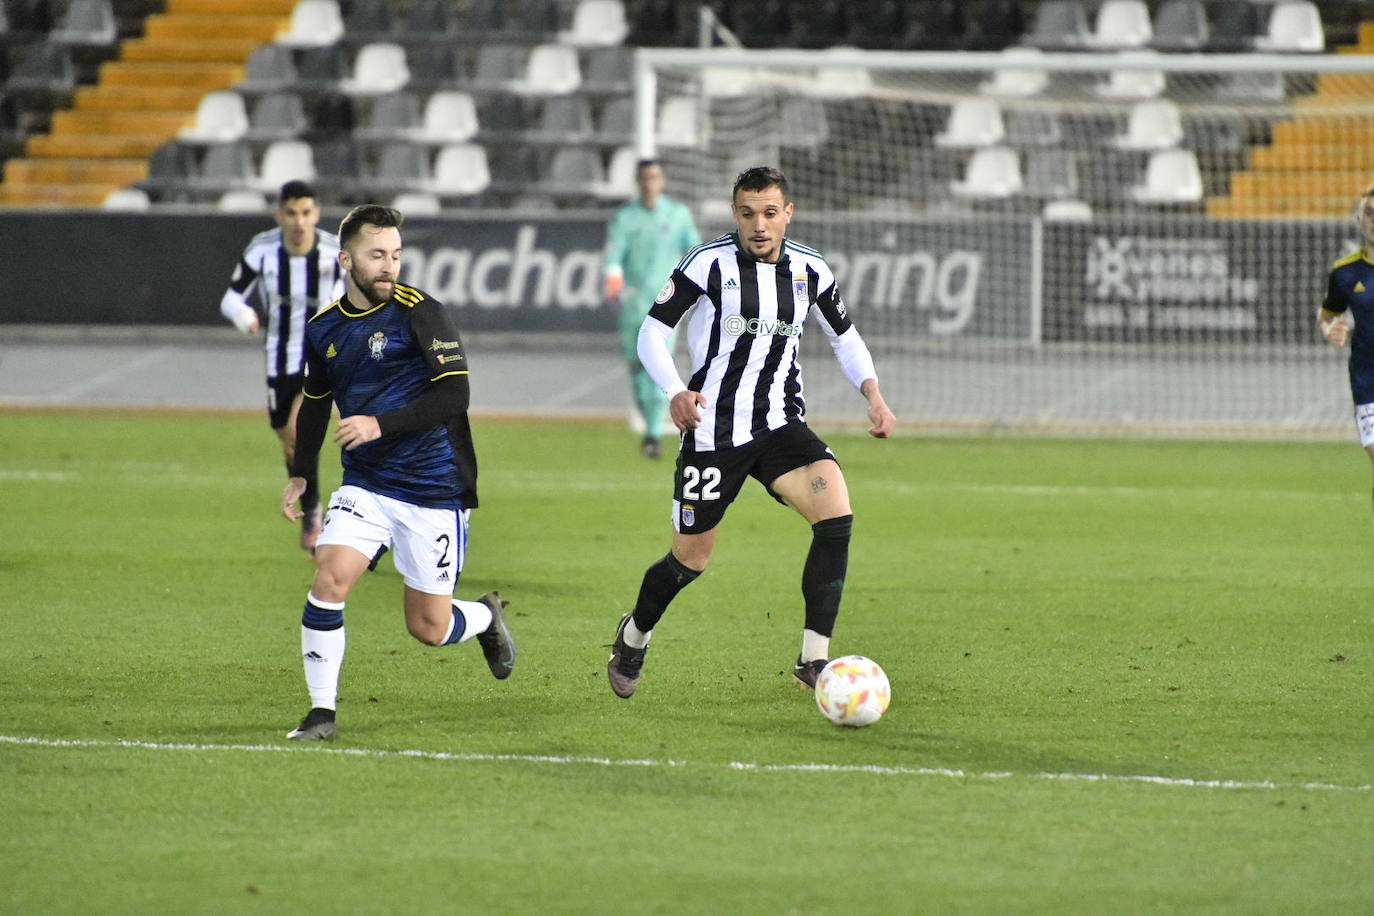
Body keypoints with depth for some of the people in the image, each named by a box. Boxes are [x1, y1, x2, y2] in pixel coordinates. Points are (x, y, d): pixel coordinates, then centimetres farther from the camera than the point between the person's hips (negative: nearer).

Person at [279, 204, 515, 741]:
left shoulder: (419, 313, -11)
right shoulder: (323, 328, 5)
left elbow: (455, 393, -18)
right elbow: (315, 402, 23)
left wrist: (381, 424, -25)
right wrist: (299, 475, 20)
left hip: (433, 489, -4)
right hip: (364, 487, 4)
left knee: (429, 629, 2)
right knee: (330, 578, -20)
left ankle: (487, 616, 38)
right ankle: (322, 711, -9)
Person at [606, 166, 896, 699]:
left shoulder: (809, 270, 4)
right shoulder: (709, 263, -8)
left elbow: (844, 336, 18)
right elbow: (652, 332, -4)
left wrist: (873, 393, 0)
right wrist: (675, 392, -22)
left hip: (781, 426, 3)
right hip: (713, 431, -3)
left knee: (836, 513, -23)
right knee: (691, 559, 5)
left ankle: (814, 660, -20)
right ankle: (634, 636, 38)